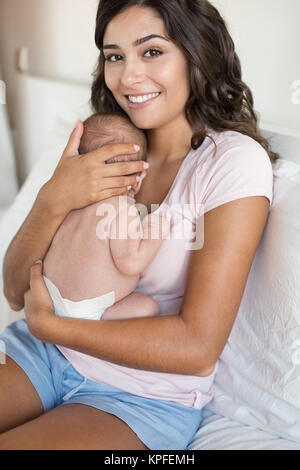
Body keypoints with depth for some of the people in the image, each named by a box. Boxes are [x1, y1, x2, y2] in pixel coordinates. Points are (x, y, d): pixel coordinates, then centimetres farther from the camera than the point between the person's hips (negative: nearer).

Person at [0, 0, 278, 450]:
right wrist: (51, 202, -19)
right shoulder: (105, 147, 3)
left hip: (149, 396, -5)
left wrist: (47, 323, -13)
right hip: (47, 352, 5)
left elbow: (198, 347, -20)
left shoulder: (234, 160, -14)